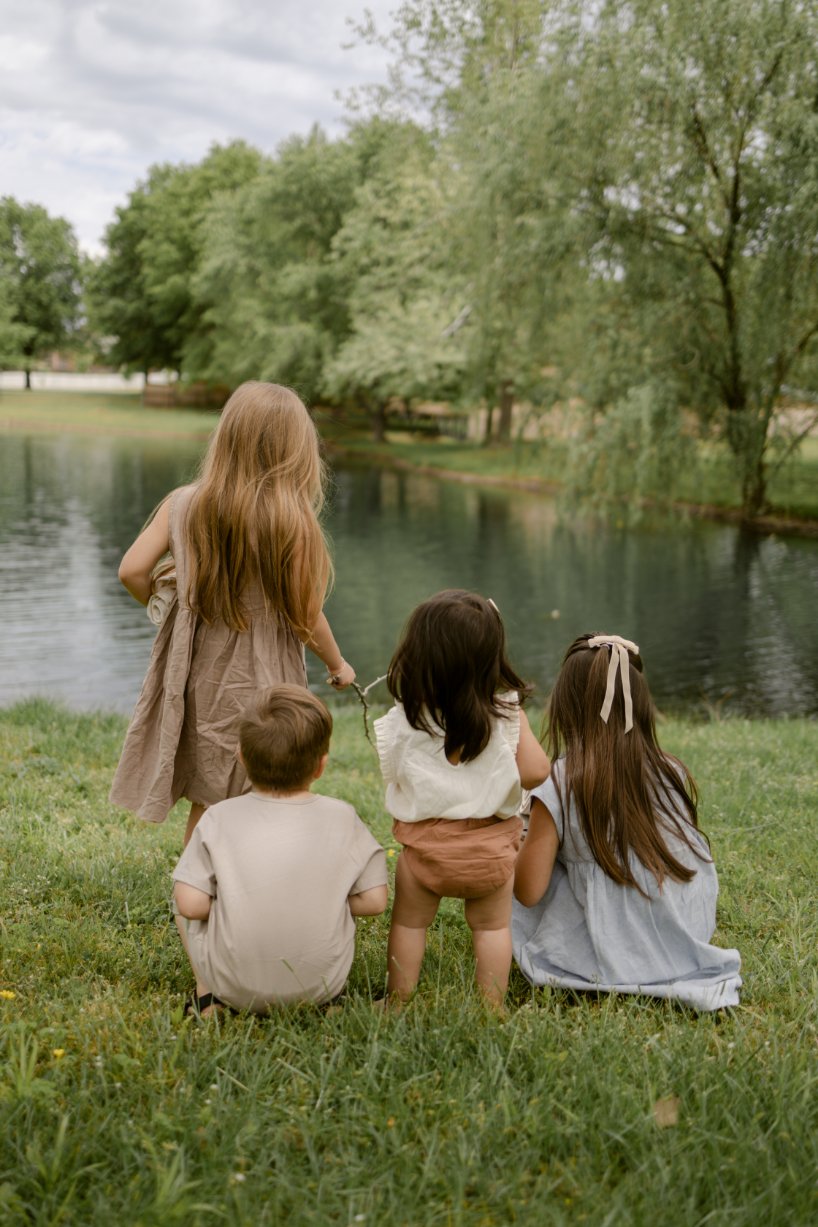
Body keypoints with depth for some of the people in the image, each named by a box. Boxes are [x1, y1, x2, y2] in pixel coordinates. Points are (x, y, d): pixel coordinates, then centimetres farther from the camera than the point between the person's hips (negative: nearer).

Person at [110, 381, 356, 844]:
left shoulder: (183, 504, -4)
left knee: (206, 806, 18)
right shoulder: (292, 520, -15)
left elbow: (132, 570, -5)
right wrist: (338, 664, 7)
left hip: (200, 679, 4)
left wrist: (166, 607, 15)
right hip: (262, 683, -4)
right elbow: (305, 616, -11)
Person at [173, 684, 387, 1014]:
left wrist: (231, 900, 8)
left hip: (234, 984, -1)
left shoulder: (220, 818, -9)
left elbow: (191, 904, -12)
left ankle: (207, 996, 18)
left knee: (181, 887, 20)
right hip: (321, 984, 2)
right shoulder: (341, 817, -6)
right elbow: (374, 901, -4)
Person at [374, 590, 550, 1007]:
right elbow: (535, 773, -8)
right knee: (492, 926, 18)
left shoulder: (402, 724, -13)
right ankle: (493, 1004, 23)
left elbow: (393, 776, 2)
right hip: (491, 846, 1)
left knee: (409, 923, 17)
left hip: (425, 847, -1)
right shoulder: (507, 715, -11)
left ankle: (398, 1001, 24)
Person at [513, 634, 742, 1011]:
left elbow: (528, 891, -10)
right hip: (690, 951, 5)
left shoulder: (558, 786, -15)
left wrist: (527, 846, 11)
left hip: (609, 962, -4)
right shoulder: (674, 774, -4)